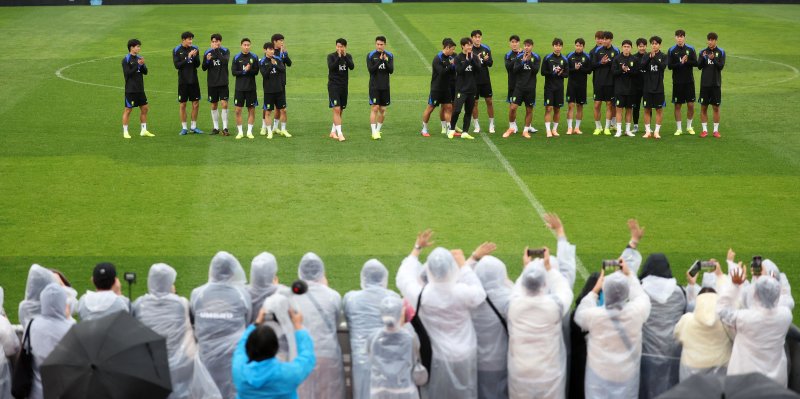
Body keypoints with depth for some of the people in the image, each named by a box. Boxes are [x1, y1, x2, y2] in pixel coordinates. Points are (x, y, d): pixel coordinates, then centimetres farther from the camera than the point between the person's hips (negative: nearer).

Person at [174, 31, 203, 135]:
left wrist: (195, 56, -18)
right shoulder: (176, 50, -4)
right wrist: (188, 58, -20)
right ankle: (184, 128, 10)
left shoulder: (195, 49, 3)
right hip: (183, 81, -2)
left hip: (193, 80, 2)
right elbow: (177, 65, -12)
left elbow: (197, 65, 0)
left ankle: (194, 127, 15)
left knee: (196, 104, 3)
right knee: (183, 104, 2)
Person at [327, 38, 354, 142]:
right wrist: (339, 57, -24)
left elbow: (352, 67, -12)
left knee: (340, 111, 9)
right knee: (336, 110, -13)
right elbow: (331, 67, -20)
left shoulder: (348, 56, 6)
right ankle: (339, 133, -16)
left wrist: (345, 56, -19)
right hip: (333, 86, -4)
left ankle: (333, 132, 20)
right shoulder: (331, 56, -3)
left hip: (344, 86, 4)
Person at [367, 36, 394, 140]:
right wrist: (379, 61, -22)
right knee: (375, 108, -9)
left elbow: (391, 71, -4)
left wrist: (386, 61, -20)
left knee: (383, 109, 7)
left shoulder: (389, 56, 4)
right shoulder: (370, 55, -3)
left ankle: (378, 130, 18)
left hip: (385, 87, 3)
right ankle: (374, 132, -9)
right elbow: (370, 70, -13)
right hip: (374, 87, -3)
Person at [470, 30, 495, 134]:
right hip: (473, 80, -3)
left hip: (485, 79, 3)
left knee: (489, 101, 5)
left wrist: (486, 60, -20)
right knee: (474, 102, 3)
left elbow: (491, 63, 1)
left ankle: (491, 125, 16)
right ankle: (476, 126, 14)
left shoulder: (486, 49, 4)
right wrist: (476, 60, -28)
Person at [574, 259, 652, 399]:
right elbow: (641, 296, 6)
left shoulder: (594, 315, -24)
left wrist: (595, 290, 5)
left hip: (600, 374, -2)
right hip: (628, 374, 2)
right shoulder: (637, 311, -20)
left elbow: (579, 315, 2)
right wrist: (629, 275, 14)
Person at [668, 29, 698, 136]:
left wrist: (686, 62, -19)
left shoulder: (690, 49, 4)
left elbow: (695, 63, -3)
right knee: (677, 105, 3)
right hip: (677, 82, -1)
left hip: (689, 81, 1)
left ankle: (689, 127, 17)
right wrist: (681, 63, -19)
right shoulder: (671, 50, 1)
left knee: (691, 104, 1)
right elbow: (670, 66, -7)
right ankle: (679, 128, 10)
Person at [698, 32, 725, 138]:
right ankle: (705, 130, 11)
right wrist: (703, 58, -20)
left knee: (716, 107, 3)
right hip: (705, 83, 1)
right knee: (703, 107, 3)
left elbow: (721, 66, -9)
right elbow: (699, 66, -3)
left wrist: (713, 59, -24)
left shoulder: (721, 52, 0)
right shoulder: (703, 52, 4)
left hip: (716, 84, -1)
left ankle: (716, 130, 10)